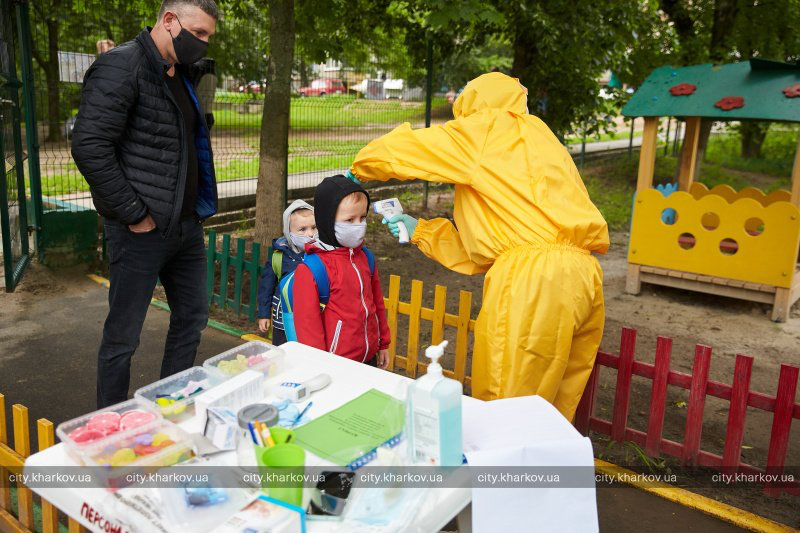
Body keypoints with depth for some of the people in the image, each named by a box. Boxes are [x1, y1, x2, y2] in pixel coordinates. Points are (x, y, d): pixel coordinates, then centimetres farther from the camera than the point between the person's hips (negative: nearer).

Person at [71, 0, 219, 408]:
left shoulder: (182, 74, 13)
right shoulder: (121, 66, -14)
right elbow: (88, 147, -21)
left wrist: (198, 208, 11)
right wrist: (133, 214, -18)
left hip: (186, 226, 9)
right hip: (142, 230, -9)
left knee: (192, 317, 17)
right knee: (123, 337, 4)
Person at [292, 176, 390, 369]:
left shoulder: (365, 257, 4)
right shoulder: (310, 270, -17)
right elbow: (307, 325, -14)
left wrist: (383, 344, 19)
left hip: (369, 358, 6)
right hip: (335, 365, -6)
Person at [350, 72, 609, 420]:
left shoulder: (487, 127, 9)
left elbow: (386, 154, 9)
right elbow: (481, 249, 29)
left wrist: (357, 171, 30)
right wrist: (418, 230, 35)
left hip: (534, 279, -9)